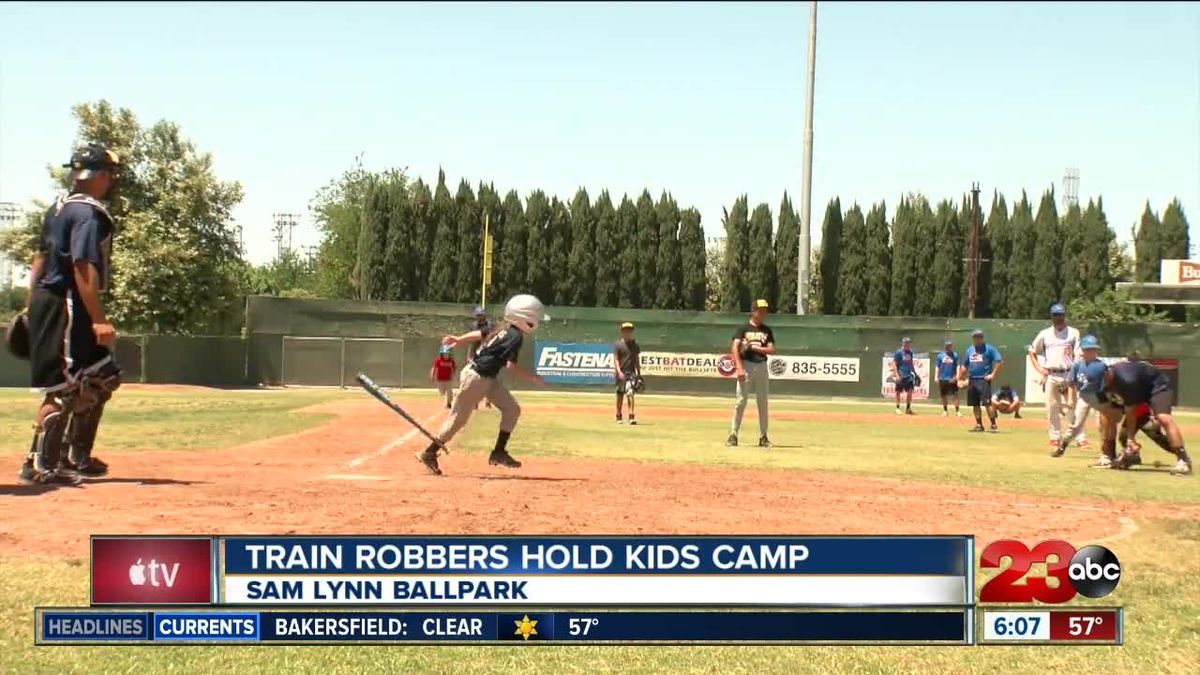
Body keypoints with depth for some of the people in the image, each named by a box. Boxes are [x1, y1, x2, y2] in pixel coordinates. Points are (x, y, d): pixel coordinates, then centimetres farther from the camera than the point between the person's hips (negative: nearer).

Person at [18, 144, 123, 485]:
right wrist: (98, 320, -25)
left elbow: (40, 258, 18)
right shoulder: (89, 213, -16)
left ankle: (75, 457, 24)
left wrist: (32, 304, 22)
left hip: (45, 301, 10)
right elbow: (84, 268, -24)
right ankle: (39, 466, -1)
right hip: (66, 306, -10)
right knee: (63, 387, -6)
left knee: (102, 378, 17)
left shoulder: (59, 207, 14)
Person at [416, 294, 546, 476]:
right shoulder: (516, 337, -18)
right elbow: (511, 366, -24)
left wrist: (458, 339, 21)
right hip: (476, 377, -10)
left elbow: (481, 334, 14)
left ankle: (499, 453, 11)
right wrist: (532, 378, -14)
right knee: (458, 419, 0)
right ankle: (429, 454, 11)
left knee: (511, 409, 7)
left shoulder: (503, 329, 8)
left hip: (488, 379, 10)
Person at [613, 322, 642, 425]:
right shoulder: (618, 345, -1)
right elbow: (615, 359, -9)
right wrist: (619, 372, -22)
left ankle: (631, 417, -18)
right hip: (621, 373, -1)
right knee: (620, 395, 8)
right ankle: (618, 416, 21)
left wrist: (639, 374, 13)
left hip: (631, 373, 1)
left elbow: (637, 360, 15)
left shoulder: (635, 344, 9)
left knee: (630, 393, -13)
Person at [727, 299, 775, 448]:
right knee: (741, 401, -6)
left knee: (763, 402, 5)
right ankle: (733, 434, -1)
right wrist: (739, 368, -21)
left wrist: (753, 347, -10)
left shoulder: (767, 330, 13)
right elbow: (734, 348, -10)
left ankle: (763, 437, 11)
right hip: (746, 366, -4)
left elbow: (771, 350, 4)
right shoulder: (743, 328, 1)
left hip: (762, 367, 4)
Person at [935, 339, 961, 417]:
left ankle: (957, 411, -5)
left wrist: (957, 376, -13)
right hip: (943, 379, 2)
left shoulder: (955, 355, 3)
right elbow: (938, 367, 8)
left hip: (952, 379, -1)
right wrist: (936, 377, 1)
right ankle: (945, 411, 20)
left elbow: (957, 366, 0)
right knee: (944, 396, 8)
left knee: (955, 395, -7)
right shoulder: (940, 356, 5)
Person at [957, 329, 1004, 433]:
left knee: (987, 403, -12)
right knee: (975, 404, 7)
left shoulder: (989, 349, -2)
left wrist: (993, 374, -11)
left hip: (984, 380, -6)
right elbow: (964, 366, 20)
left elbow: (1000, 361, -8)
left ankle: (993, 425, -7)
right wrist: (960, 379, 12)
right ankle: (979, 425, 16)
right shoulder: (969, 350, 15)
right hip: (972, 380, 6)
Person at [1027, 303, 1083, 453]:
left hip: (1069, 375, -2)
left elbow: (1078, 355, -1)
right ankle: (1054, 438, 10)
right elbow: (1032, 352, 18)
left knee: (1073, 407, -8)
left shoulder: (1073, 333, 7)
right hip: (1051, 376, 2)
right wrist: (1039, 368, 3)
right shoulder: (1044, 334, 11)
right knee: (1052, 409, 3)